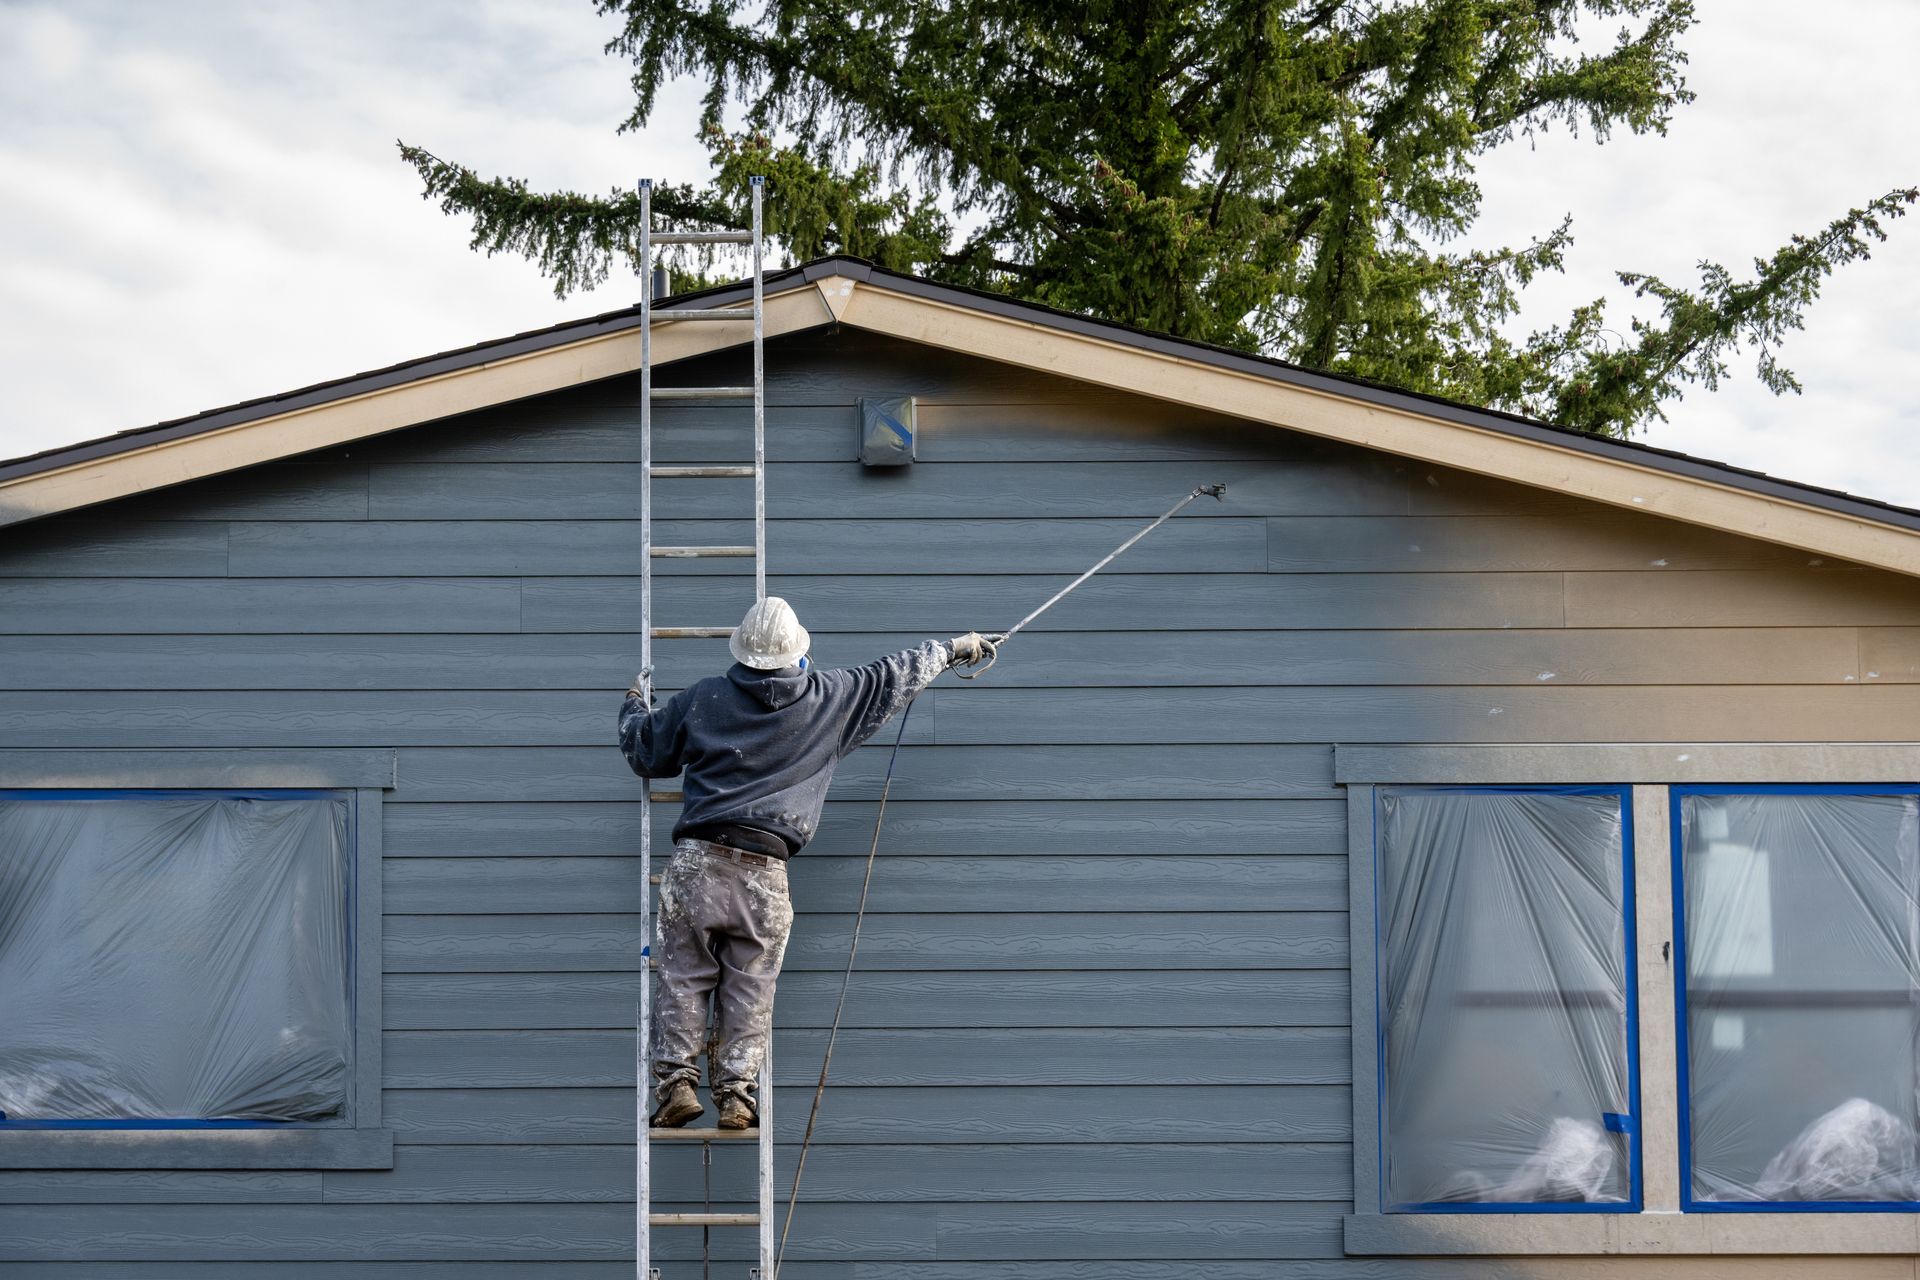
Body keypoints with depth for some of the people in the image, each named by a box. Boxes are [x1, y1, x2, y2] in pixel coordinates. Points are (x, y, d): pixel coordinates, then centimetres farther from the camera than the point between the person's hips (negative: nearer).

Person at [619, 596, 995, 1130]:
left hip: (696, 862, 0)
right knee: (749, 990, 6)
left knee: (684, 978, 6)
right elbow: (895, 675, 19)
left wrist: (634, 705, 38)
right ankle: (737, 1094, 1)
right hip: (764, 873, 0)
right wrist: (955, 648, 35)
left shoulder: (703, 699, 5)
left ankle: (677, 1080, -2)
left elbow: (644, 752, 16)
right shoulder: (830, 700, 5)